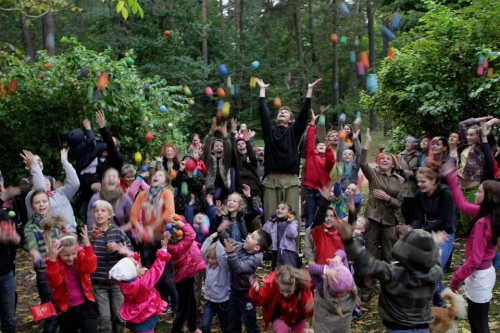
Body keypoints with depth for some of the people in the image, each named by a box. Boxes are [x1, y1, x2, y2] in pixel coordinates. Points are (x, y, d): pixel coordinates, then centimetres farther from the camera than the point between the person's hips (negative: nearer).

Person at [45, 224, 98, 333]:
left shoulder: (80, 254, -8)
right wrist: (52, 259, -42)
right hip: (66, 310, 0)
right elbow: (55, 281, -29)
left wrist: (87, 245, -37)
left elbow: (90, 268, -26)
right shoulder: (53, 262, -12)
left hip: (85, 305, 0)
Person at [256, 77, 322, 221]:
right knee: (270, 216, 1)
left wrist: (310, 89, 5)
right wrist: (262, 89, 19)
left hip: (290, 180, -1)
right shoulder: (269, 131, 14)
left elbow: (304, 111, 6)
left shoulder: (294, 131, 12)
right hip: (271, 179, 1)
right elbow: (263, 111, 13)